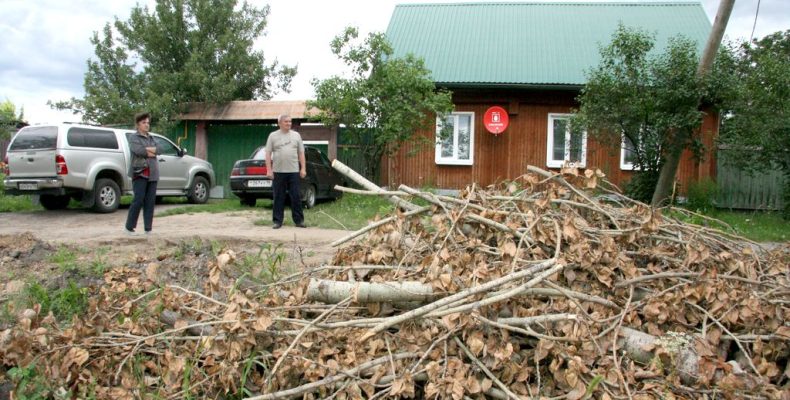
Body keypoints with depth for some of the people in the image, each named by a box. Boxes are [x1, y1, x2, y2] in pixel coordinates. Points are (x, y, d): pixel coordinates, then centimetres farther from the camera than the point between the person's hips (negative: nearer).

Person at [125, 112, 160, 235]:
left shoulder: (151, 138, 22)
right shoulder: (134, 137, 5)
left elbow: (157, 150, 4)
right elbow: (138, 150, -14)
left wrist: (146, 149, -10)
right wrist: (151, 152, -2)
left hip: (152, 173, 6)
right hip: (139, 172, -6)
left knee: (150, 201, 2)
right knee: (138, 200, -11)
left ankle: (148, 229, 4)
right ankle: (129, 227, -2)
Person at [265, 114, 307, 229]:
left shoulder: (296, 135, 11)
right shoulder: (273, 136, 5)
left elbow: (301, 153, 10)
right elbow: (268, 154, 3)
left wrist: (303, 168, 2)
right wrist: (269, 170, -5)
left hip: (294, 171, 1)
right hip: (278, 172, -1)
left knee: (296, 197, 3)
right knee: (279, 198, 3)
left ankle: (299, 220, 9)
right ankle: (277, 221, 10)